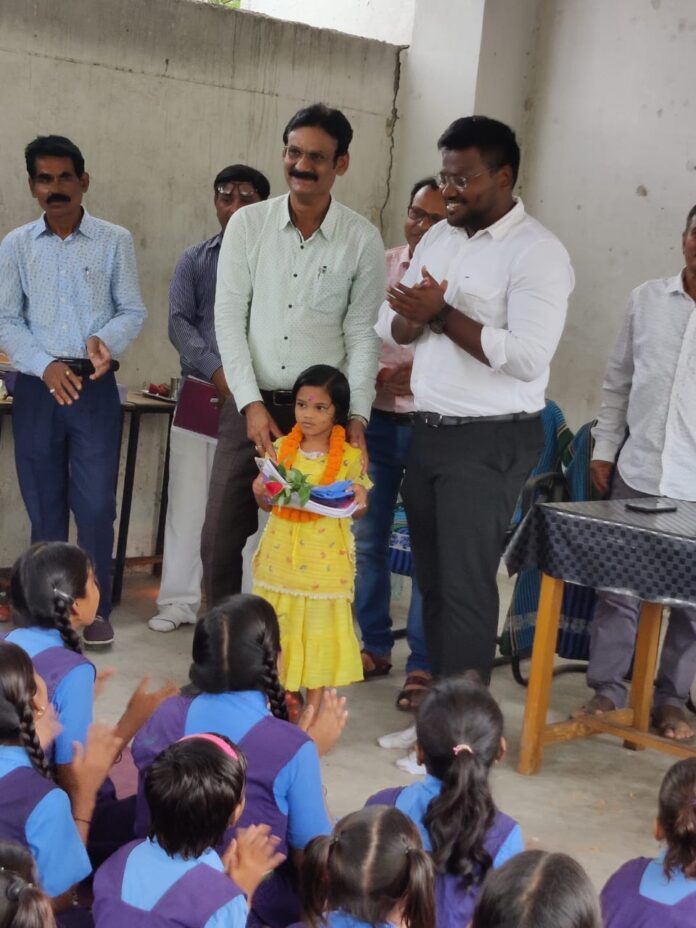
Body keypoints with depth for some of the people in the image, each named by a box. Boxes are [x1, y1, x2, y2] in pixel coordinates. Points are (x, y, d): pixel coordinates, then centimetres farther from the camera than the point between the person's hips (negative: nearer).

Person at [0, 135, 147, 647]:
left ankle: (95, 609, 12)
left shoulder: (115, 240, 1)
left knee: (96, 507, -2)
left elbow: (133, 312, 3)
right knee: (44, 507, 9)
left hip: (95, 390, -1)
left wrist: (106, 340, -19)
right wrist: (45, 366, -15)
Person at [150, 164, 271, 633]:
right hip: (200, 396, 2)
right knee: (188, 500, 4)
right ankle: (180, 600, 12)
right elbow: (179, 322, 1)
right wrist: (217, 372, -15)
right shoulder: (194, 260, 10)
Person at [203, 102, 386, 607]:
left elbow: (363, 334, 0)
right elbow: (229, 319, -1)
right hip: (251, 405, 1)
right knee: (221, 539, 1)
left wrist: (357, 416, -9)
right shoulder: (248, 224, 1)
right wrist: (252, 405, -9)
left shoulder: (363, 239, -2)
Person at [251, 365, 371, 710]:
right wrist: (259, 493, -12)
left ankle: (314, 706, 18)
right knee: (278, 627, 10)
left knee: (320, 628, 6)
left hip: (325, 559, -2)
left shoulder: (350, 457, -5)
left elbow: (358, 511, 4)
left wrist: (359, 500, -17)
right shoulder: (281, 448, 2)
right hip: (282, 554, 2)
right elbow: (267, 505, 9)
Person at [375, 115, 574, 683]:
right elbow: (391, 327, 11)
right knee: (432, 574, 13)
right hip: (429, 431, 7)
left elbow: (527, 358, -23)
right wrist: (415, 317, -12)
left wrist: (443, 315, -19)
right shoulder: (438, 238, 12)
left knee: (466, 582, -4)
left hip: (491, 442, -7)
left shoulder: (537, 253, -12)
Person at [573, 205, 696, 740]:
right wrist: (604, 449, 9)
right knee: (618, 586, 6)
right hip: (637, 473, 2)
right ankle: (607, 689, 19)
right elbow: (618, 381, 12)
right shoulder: (647, 299, 6)